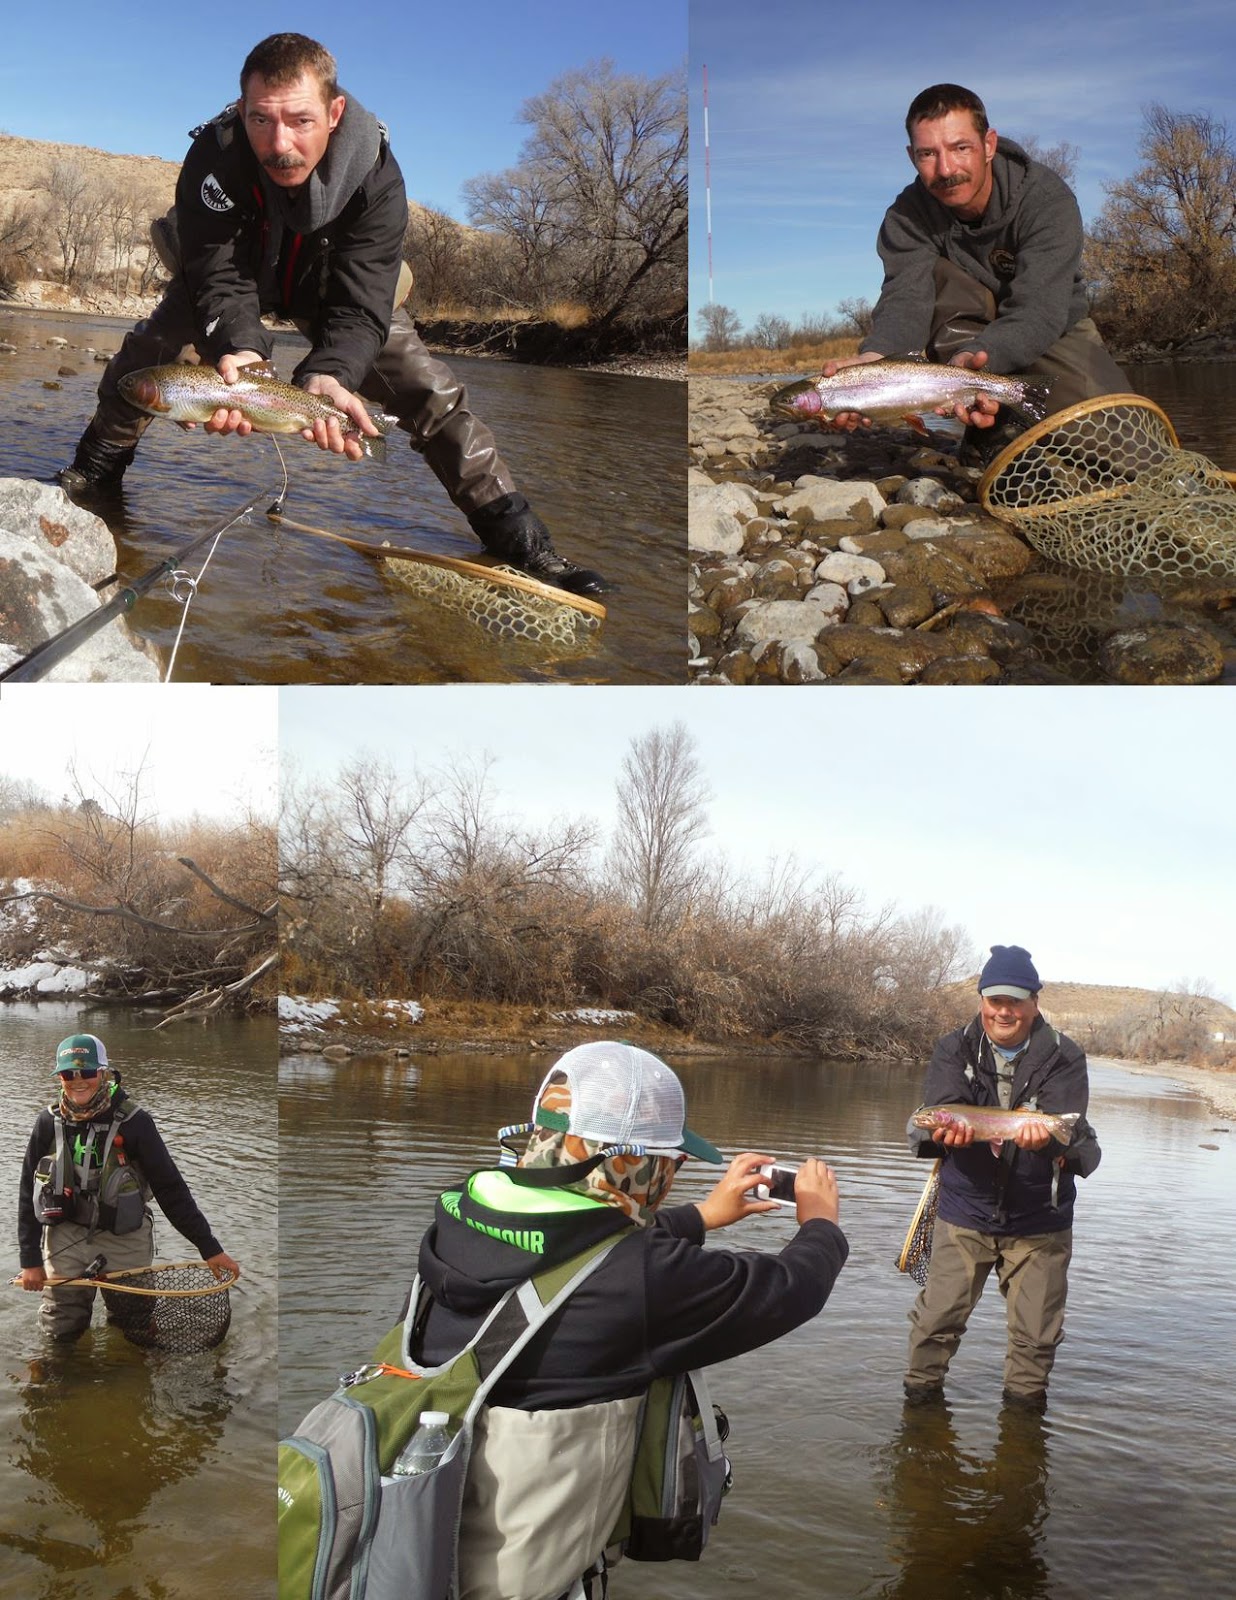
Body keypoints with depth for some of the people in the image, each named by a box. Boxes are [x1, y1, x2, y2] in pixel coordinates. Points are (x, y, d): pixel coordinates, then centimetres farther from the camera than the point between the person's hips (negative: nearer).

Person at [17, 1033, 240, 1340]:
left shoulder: (134, 1122, -14)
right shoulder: (49, 1123, -6)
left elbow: (171, 1189, -11)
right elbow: (28, 1195, 4)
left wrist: (209, 1247, -13)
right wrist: (30, 1259, 1)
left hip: (124, 1240, -2)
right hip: (65, 1237, 2)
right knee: (62, 1329, 7)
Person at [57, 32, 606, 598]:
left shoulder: (376, 174, -36)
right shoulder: (213, 156, -35)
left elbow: (358, 308, -38)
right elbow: (222, 280, -37)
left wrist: (327, 374, -59)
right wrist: (239, 349, -59)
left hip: (331, 289, -1)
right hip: (236, 271, 1)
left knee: (435, 395, -16)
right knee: (143, 354, -17)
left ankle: (519, 540, -10)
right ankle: (92, 474, 11)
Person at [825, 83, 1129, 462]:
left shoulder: (1047, 198, -26)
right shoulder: (907, 217, -17)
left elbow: (1038, 312, -38)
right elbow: (905, 300, -33)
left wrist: (975, 356, -60)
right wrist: (875, 356, -57)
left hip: (1054, 329, -1)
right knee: (932, 276, -30)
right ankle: (995, 428, -25)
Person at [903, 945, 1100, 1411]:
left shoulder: (1063, 1057, -4)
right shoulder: (955, 1050, -1)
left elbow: (1067, 1123, -19)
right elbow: (941, 1107, -17)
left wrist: (1045, 1135, -42)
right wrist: (949, 1130, -40)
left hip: (1039, 1221, 0)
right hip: (964, 1211, 1)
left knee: (1035, 1334, 7)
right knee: (937, 1319, 2)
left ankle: (1024, 1402, 28)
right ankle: (921, 1395, 22)